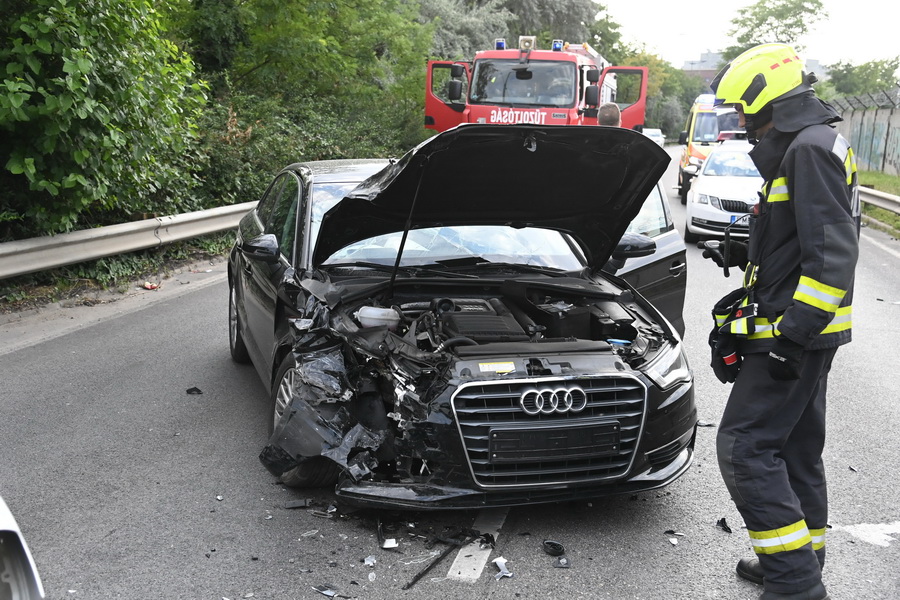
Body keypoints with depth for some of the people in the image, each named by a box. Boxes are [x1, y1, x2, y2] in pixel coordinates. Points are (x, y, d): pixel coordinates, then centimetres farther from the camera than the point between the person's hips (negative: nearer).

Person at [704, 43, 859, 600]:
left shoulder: (811, 149, -17)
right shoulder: (805, 147, 17)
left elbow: (833, 253, -24)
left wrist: (793, 329, -26)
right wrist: (747, 256, 19)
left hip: (796, 332, -11)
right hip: (803, 329, 11)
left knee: (744, 447, -9)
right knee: (797, 447, 17)